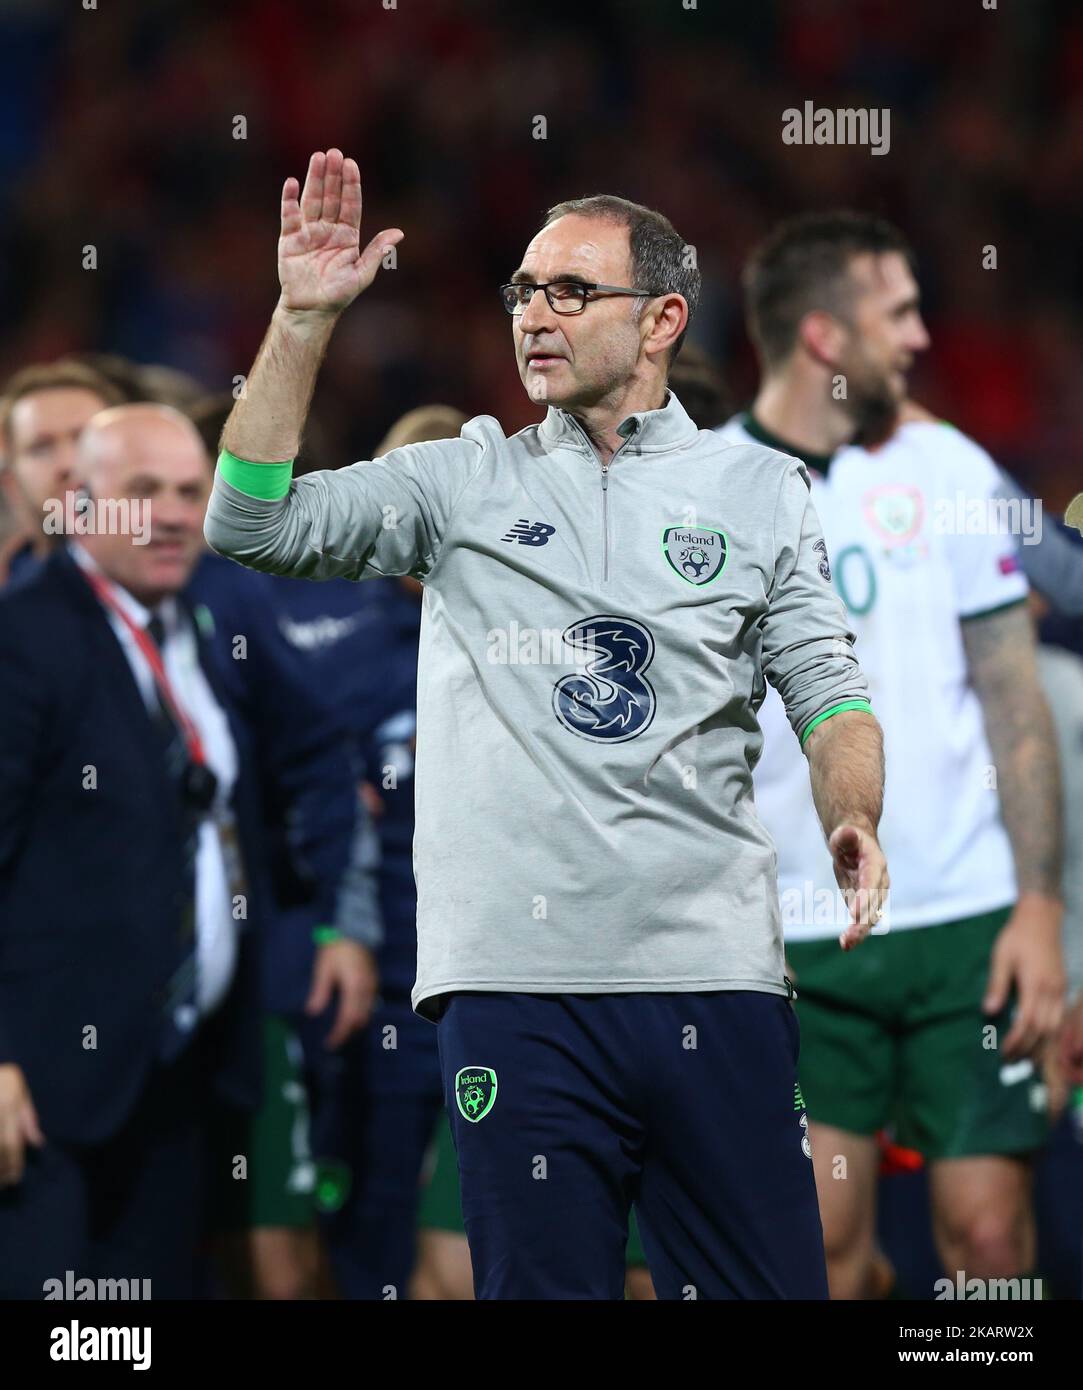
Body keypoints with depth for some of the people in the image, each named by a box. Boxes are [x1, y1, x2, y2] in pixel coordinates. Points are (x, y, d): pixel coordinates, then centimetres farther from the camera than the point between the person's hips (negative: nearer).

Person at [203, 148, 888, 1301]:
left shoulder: (761, 491, 12)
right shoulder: (463, 482, 12)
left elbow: (824, 685, 10)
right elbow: (250, 523, 4)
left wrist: (853, 822, -10)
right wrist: (304, 318, -2)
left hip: (713, 970, 0)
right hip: (514, 977, 0)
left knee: (766, 1286, -2)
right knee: (542, 1285, 0)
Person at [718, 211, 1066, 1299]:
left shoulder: (945, 468, 5)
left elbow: (1015, 701, 6)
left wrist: (1040, 906, -3)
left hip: (966, 923, 1)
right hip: (797, 943, -1)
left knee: (988, 1231, -4)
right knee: (827, 1247, -1)